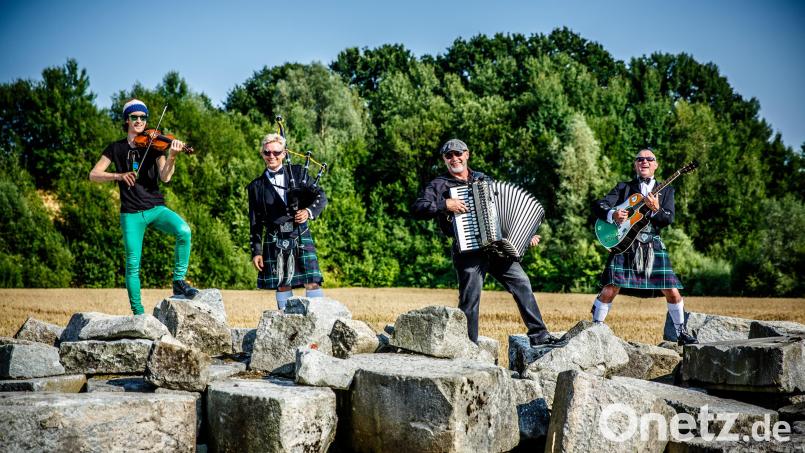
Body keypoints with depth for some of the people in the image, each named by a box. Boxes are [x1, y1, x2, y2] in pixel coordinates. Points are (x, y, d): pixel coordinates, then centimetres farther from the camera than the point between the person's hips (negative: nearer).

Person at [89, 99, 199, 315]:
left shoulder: (154, 146, 5)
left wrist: (171, 156, -27)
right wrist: (119, 176, -15)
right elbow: (94, 175, 2)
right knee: (133, 265, -5)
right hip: (131, 213, 0)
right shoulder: (116, 148, 8)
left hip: (156, 208, 0)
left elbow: (165, 177, -9)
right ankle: (138, 314, 7)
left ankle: (179, 281, -14)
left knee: (183, 230, -28)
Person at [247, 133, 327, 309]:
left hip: (301, 236, -1)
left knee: (312, 282, -7)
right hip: (275, 241, 1)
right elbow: (255, 222, 9)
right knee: (282, 285, 3)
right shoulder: (256, 187, 8)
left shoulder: (297, 173, 8)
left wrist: (309, 211, -16)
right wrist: (256, 251, 3)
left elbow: (321, 196, 4)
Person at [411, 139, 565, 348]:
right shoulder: (439, 185, 4)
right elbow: (417, 209, -9)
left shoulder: (483, 179, 19)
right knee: (470, 299, -6)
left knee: (522, 284, -1)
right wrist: (445, 205, -19)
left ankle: (539, 335, 6)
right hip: (467, 250, -4)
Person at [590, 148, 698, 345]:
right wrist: (612, 214, -19)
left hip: (653, 246, 2)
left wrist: (656, 209, -20)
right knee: (610, 290, -11)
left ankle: (681, 332, 15)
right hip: (625, 244, -1)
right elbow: (598, 205, 2)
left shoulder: (666, 190, 14)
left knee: (672, 292, -2)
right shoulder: (624, 187, 11)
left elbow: (669, 219, 1)